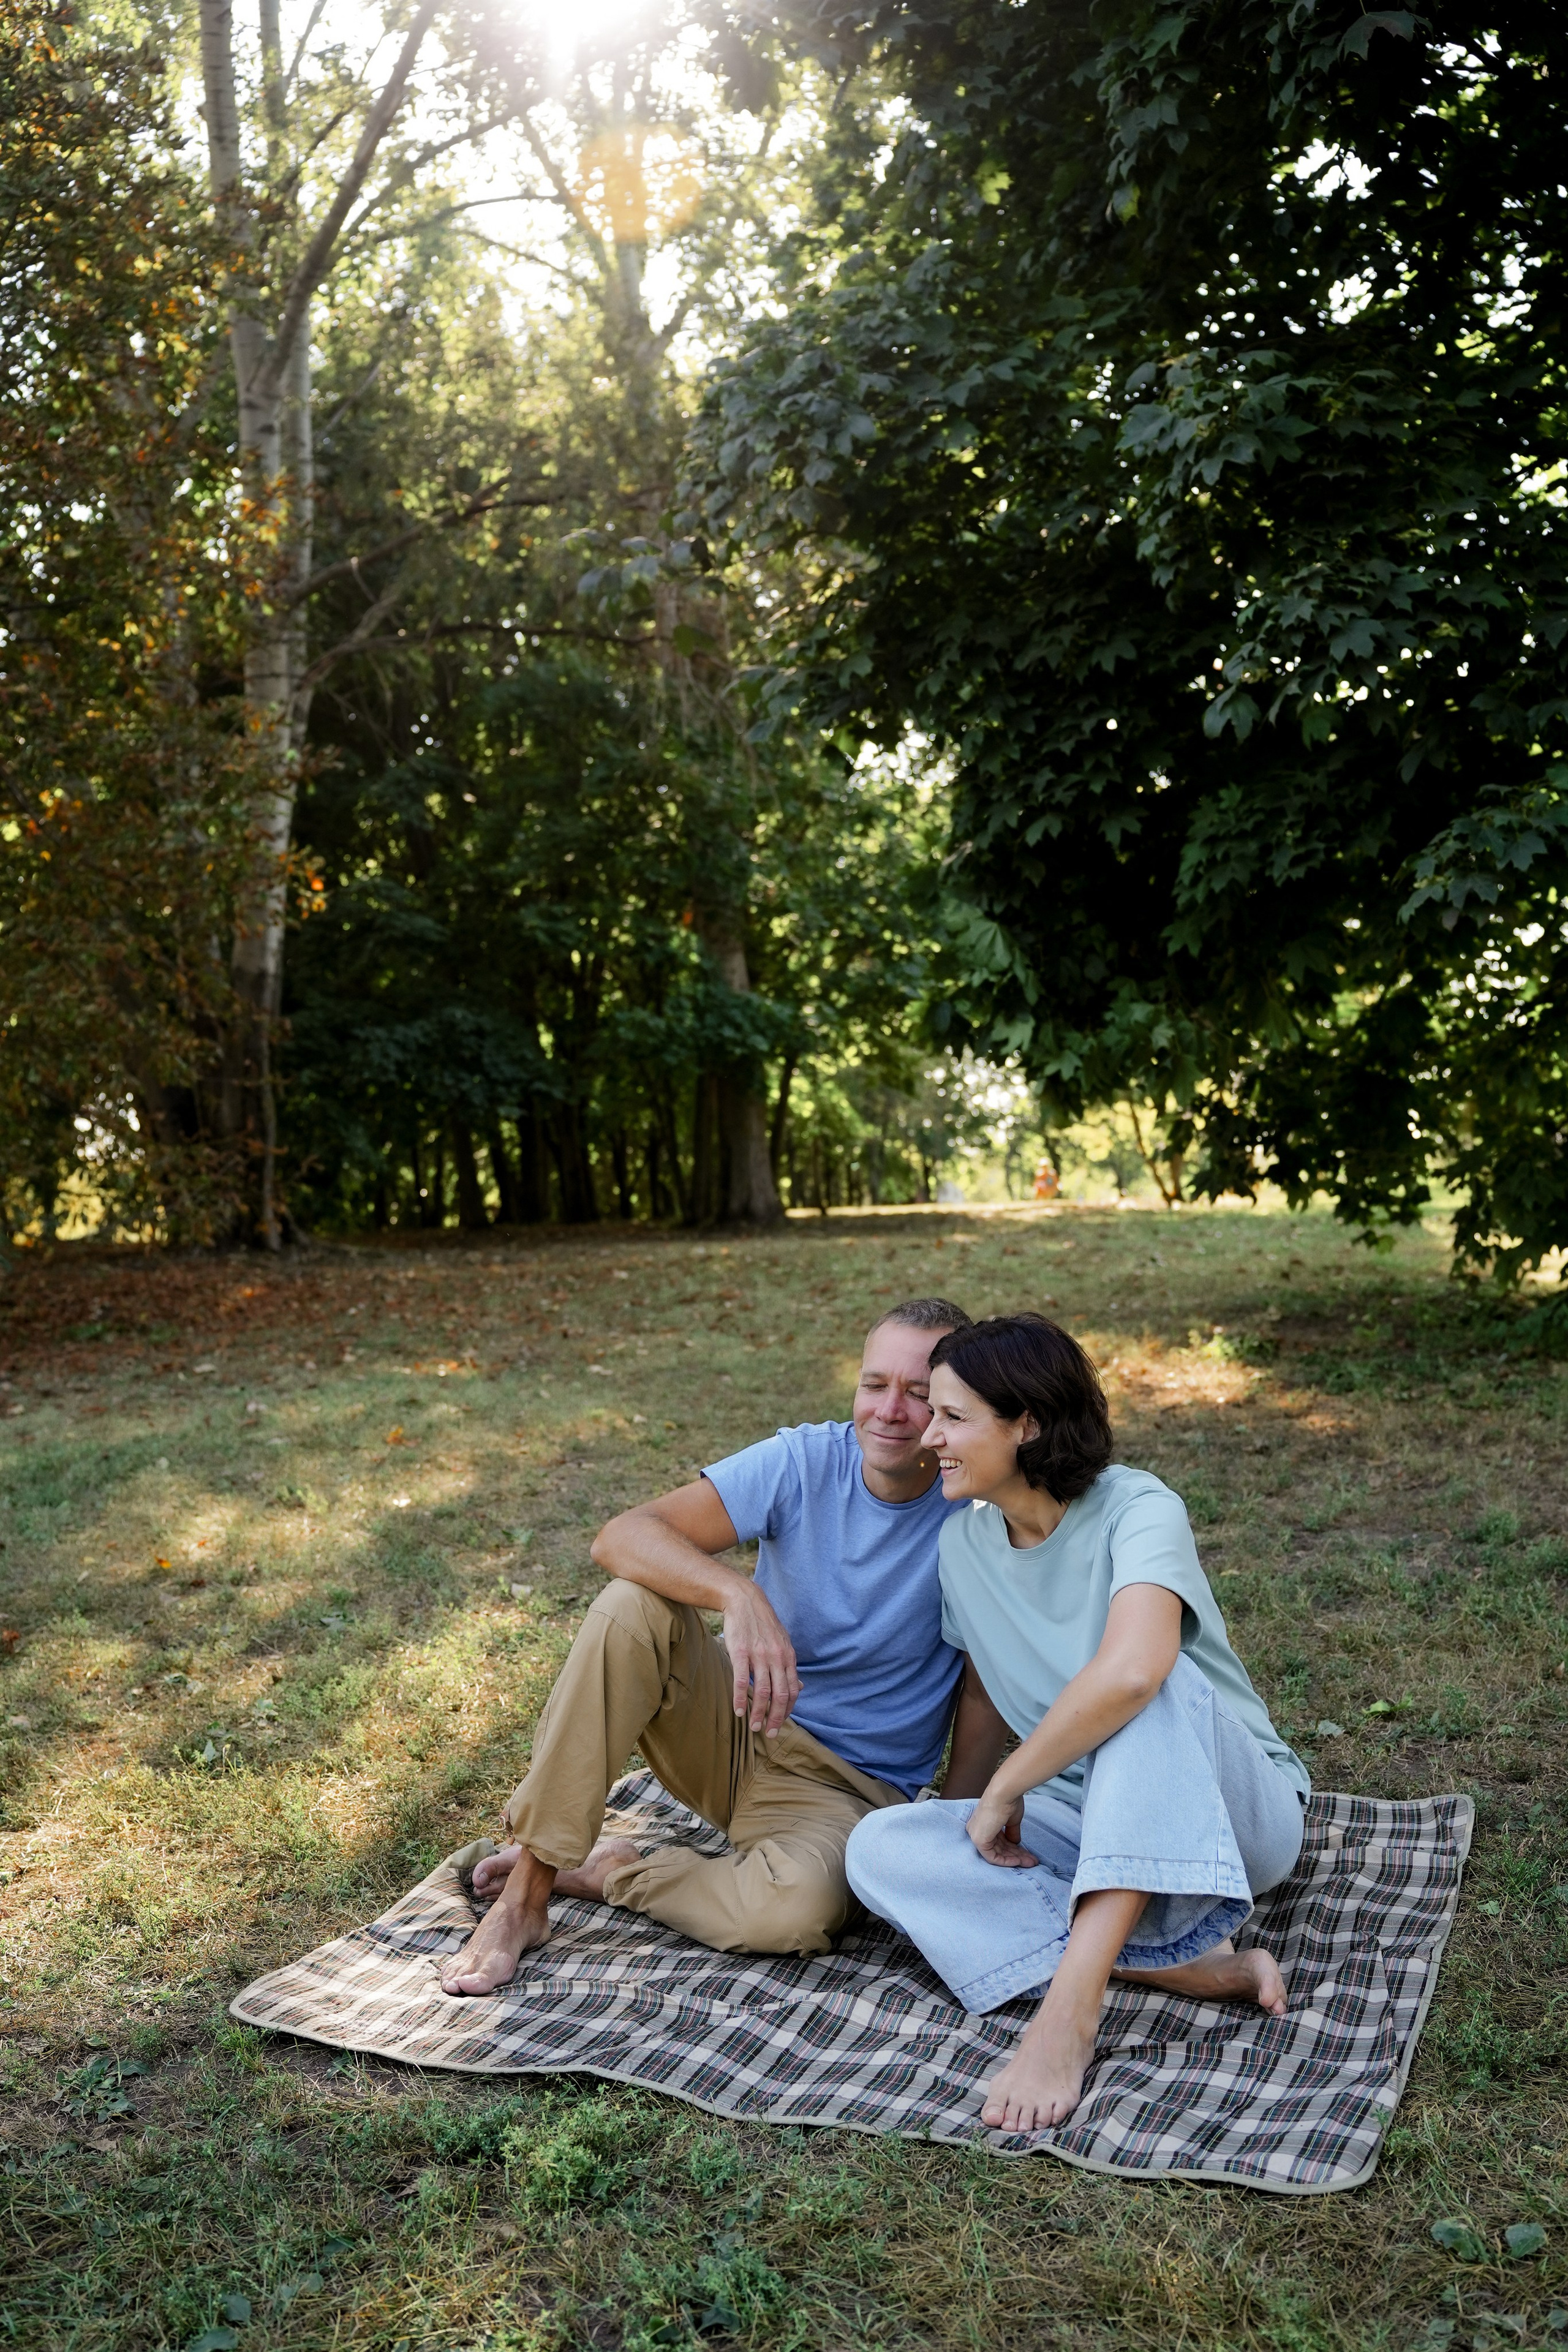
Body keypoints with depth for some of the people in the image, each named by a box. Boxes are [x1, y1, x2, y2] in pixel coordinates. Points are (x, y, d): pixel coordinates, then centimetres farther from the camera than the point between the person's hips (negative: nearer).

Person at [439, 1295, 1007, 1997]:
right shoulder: (803, 1461, -11)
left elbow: (988, 1700, -9)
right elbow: (620, 1537, -22)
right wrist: (739, 1595, -39)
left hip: (844, 1788, -2)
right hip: (732, 1726, 2)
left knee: (802, 1908, -35)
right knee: (631, 1607, -26)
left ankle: (606, 1871, -6)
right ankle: (525, 1897, -19)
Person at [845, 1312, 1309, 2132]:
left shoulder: (1136, 1510, -20)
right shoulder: (963, 1542, 0)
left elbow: (1130, 1671, -38)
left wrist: (1005, 1789, -28)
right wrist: (963, 1808, 6)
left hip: (1236, 1813, -6)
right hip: (1084, 1823, 6)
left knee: (1150, 1683, -37)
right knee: (878, 1847, -19)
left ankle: (1070, 2003, -37)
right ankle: (1196, 1966, -22)